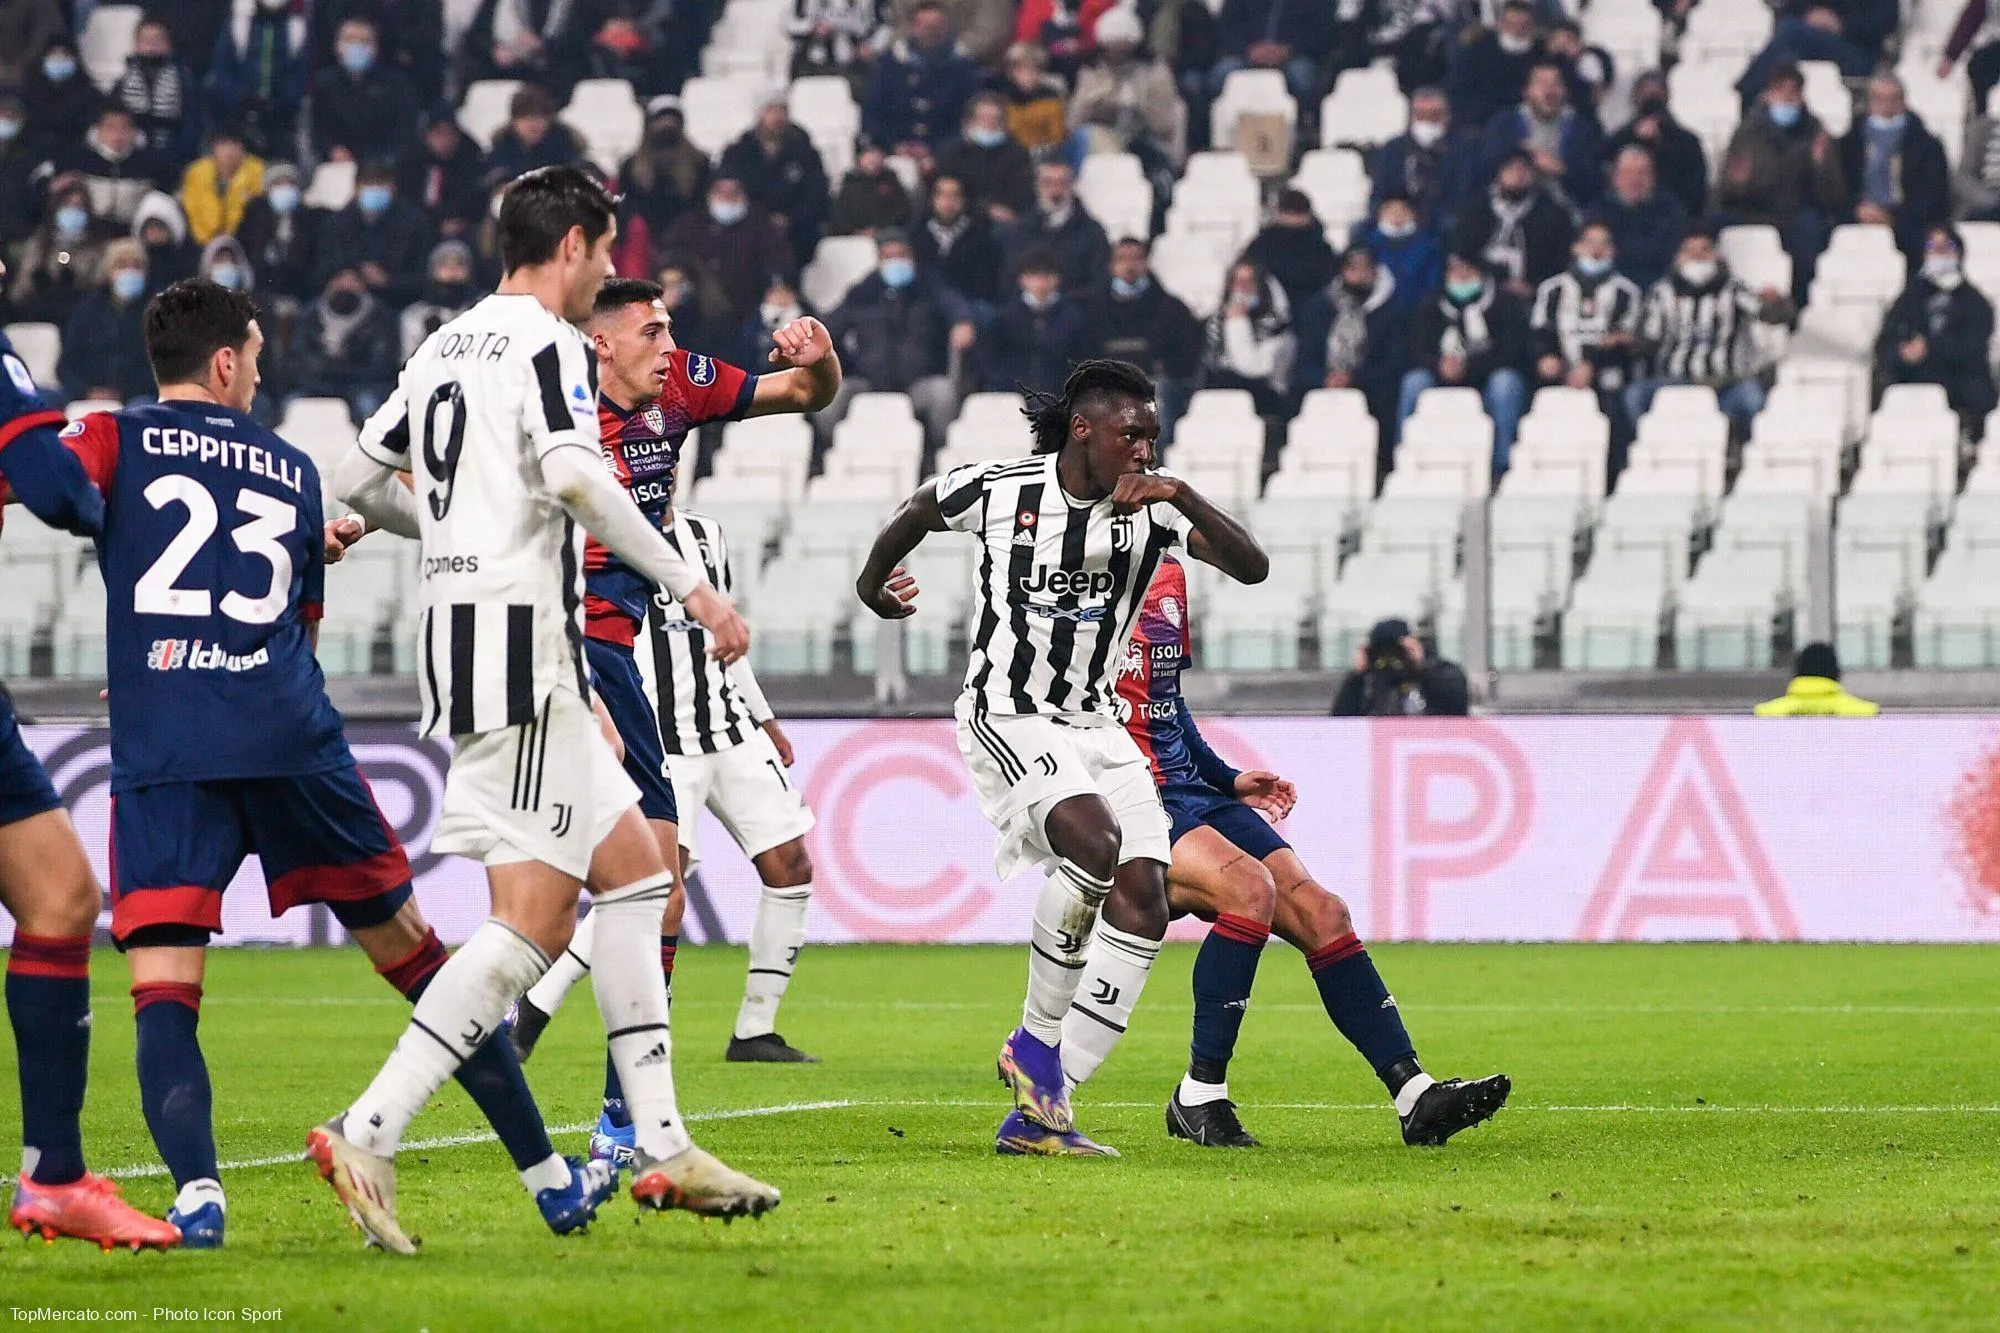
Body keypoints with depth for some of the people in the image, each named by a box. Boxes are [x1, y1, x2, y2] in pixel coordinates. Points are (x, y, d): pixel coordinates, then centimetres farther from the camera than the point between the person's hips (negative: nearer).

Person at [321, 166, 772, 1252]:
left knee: (635, 868, 14)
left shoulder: (446, 346, 16)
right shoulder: (547, 343, -9)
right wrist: (692, 586, -23)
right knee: (533, 920, -12)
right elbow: (573, 476, -26)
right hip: (521, 641, -10)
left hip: (460, 632, 10)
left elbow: (356, 482, 21)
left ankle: (661, 1149, 12)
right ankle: (366, 1136, -19)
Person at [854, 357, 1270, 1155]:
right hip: (1006, 720, -5)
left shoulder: (1153, 511, -2)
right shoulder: (996, 490, -7)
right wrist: (874, 583, 31)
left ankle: (1037, 1112, -6)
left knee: (1144, 904, -9)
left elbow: (1251, 567, -14)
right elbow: (915, 513, 14)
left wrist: (1183, 498, -28)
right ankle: (1036, 1045, -13)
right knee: (1094, 839, -31)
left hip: (1096, 724, 5)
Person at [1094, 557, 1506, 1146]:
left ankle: (1417, 1098, -4)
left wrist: (1228, 780, 23)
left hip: (1187, 787, 9)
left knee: (1321, 914, -4)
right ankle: (1198, 1097, -19)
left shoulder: (1169, 576, 17)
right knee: (1251, 888, -30)